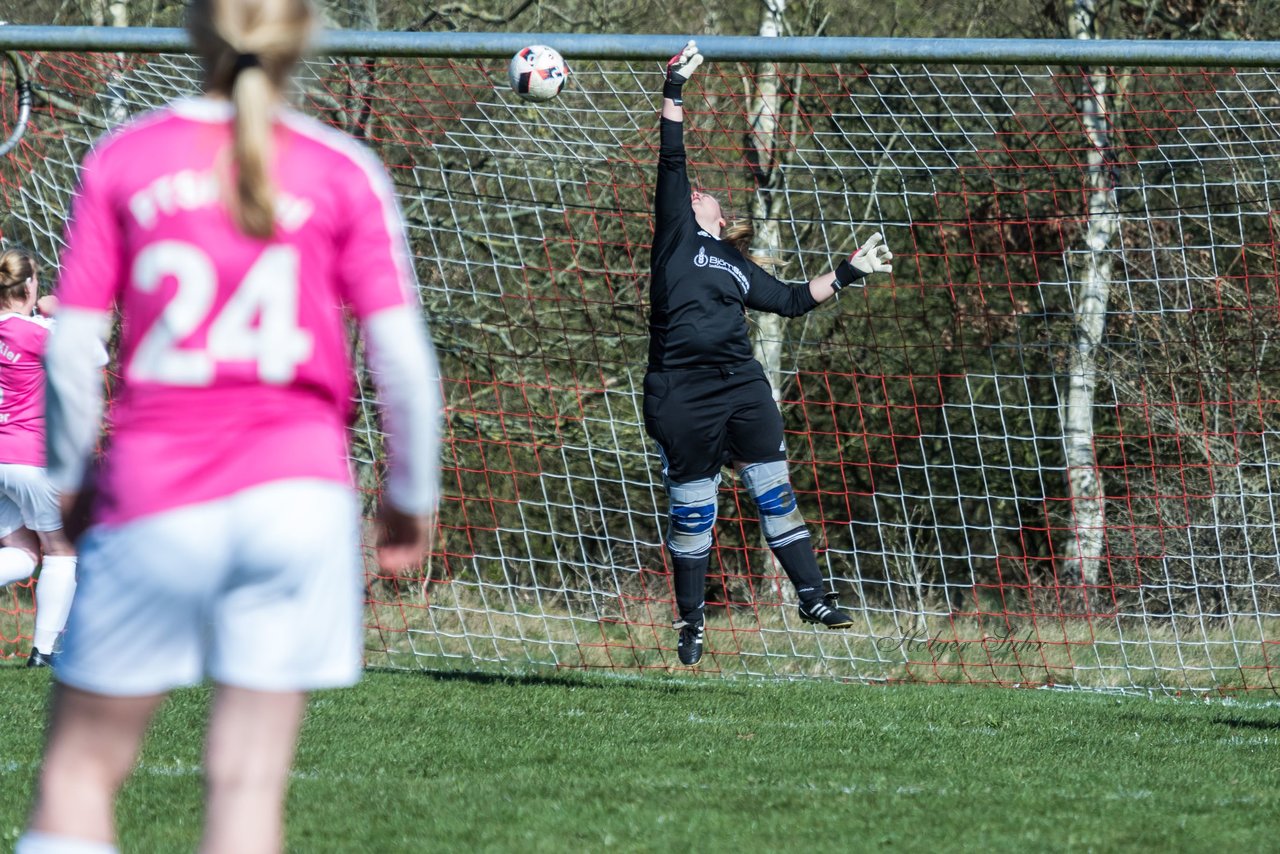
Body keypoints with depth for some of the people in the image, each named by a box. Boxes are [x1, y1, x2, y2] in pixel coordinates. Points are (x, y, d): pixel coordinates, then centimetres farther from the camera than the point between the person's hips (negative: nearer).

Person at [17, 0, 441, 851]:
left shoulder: (123, 161, 3)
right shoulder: (345, 173, 3)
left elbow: (69, 348, 1)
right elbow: (402, 355, -1)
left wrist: (71, 478, 14)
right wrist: (413, 496, 12)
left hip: (154, 498, -1)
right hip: (298, 490, 1)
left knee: (80, 767, 7)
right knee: (250, 781, 1)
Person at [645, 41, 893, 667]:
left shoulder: (738, 266, 22)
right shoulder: (677, 234, 9)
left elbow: (792, 300, 28)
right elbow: (671, 160, 2)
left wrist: (850, 271, 25)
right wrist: (675, 87, -3)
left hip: (742, 383, 4)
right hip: (681, 391, -4)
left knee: (774, 489, 1)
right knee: (690, 508, 2)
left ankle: (812, 597, 7)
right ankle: (690, 619, 13)